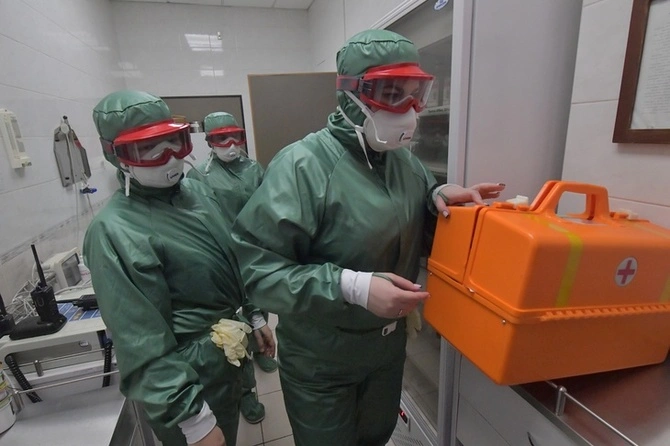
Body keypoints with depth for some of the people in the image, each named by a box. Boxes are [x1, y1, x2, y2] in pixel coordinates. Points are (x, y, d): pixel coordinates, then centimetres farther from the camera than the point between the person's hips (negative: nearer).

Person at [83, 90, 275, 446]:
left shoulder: (198, 192, -1)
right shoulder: (113, 232, -23)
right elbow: (143, 348, -23)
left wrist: (254, 316, 13)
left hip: (231, 356, 7)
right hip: (190, 376, -7)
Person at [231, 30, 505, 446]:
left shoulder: (405, 160, -2)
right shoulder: (303, 165, -25)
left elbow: (415, 230, 8)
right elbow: (256, 267, -28)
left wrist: (439, 198, -12)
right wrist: (350, 286, -36)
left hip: (389, 346, 6)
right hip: (319, 362, -5)